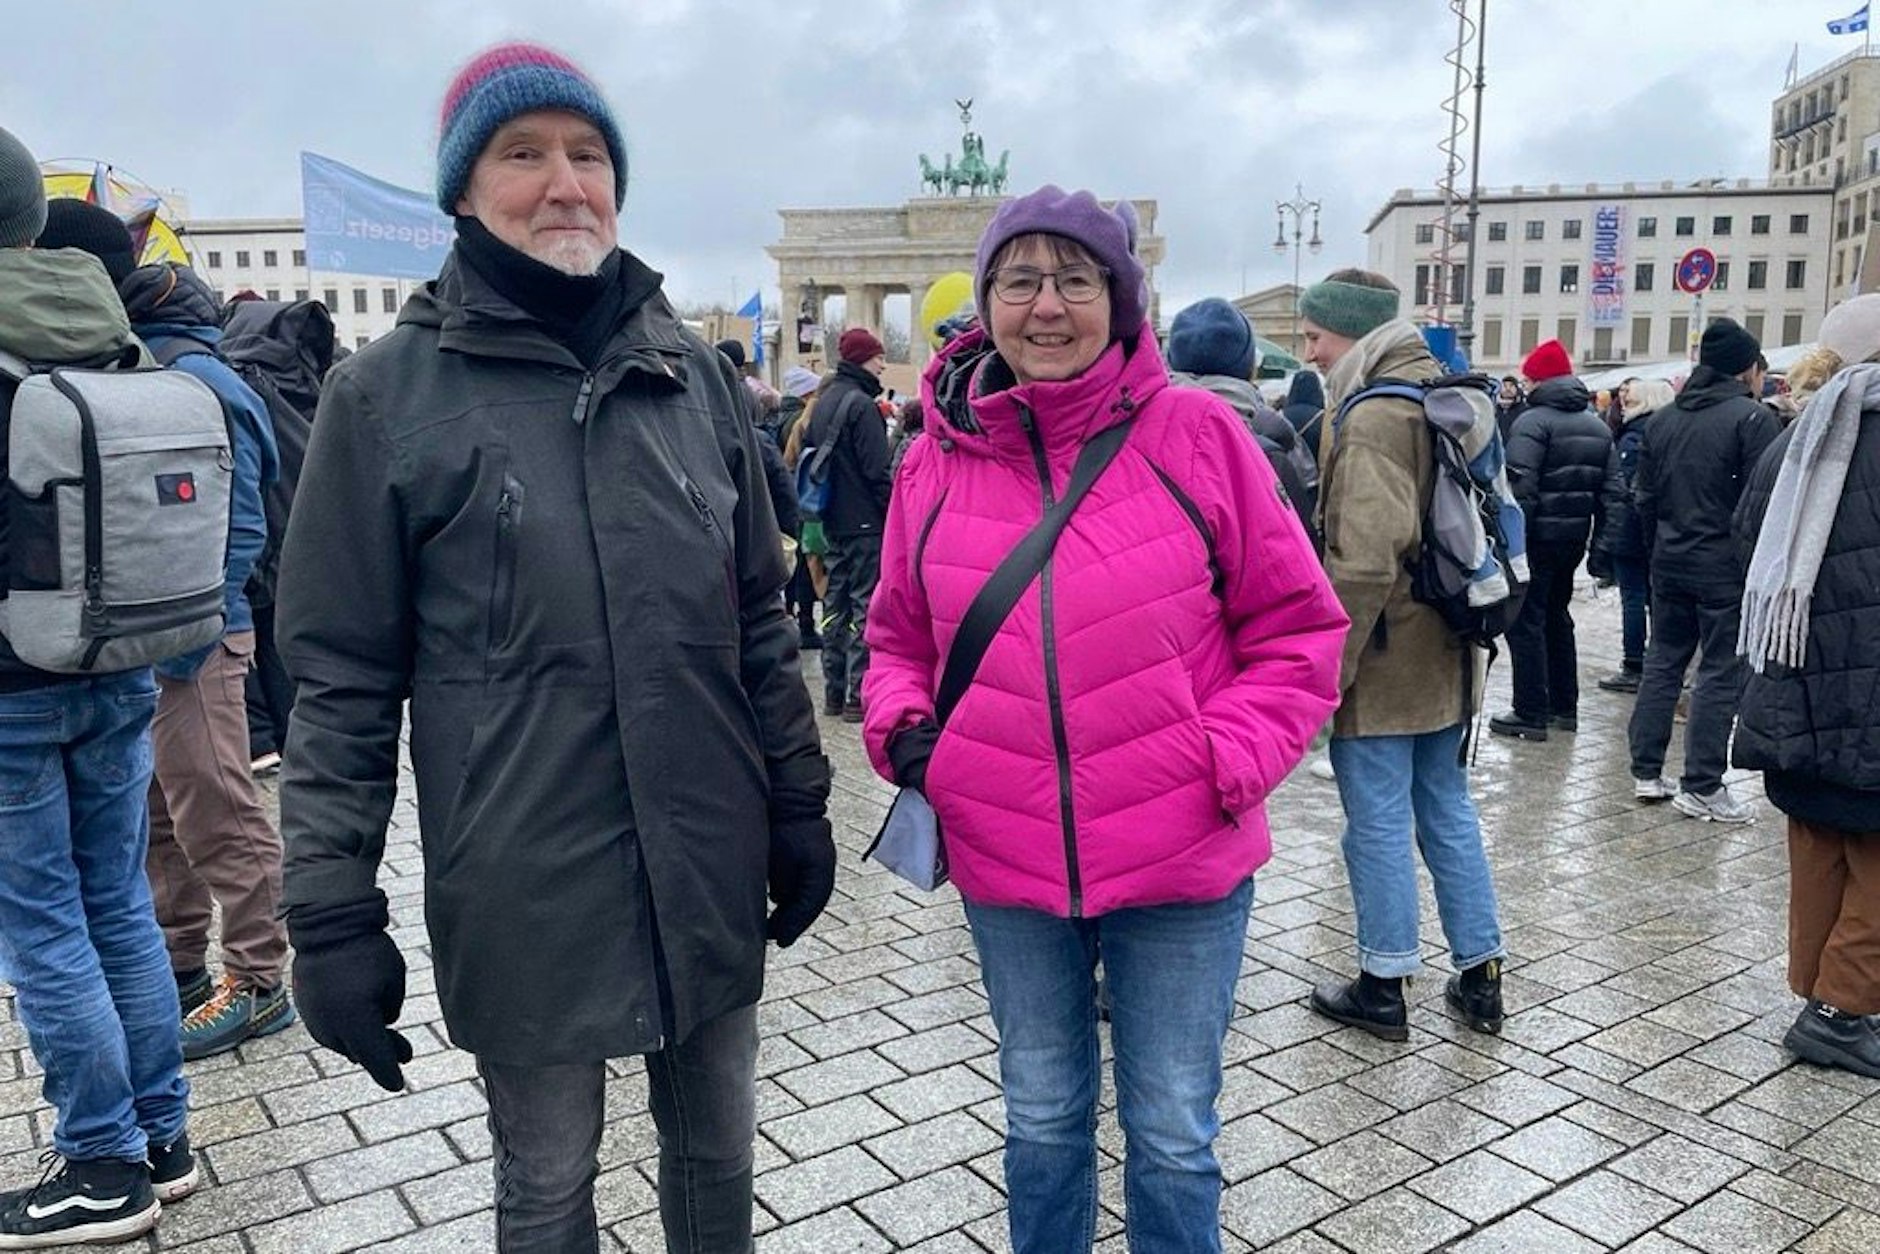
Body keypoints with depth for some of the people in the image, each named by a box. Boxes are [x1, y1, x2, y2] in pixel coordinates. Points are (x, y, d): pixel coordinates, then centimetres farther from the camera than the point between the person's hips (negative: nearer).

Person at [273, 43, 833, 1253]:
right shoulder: (388, 393, -5)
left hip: (713, 878, 3)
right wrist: (332, 915, -5)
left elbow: (761, 620, 9)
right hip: (524, 904, -2)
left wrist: (799, 803, 8)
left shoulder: (698, 374, 4)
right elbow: (343, 682, -4)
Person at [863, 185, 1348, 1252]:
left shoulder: (1195, 434, -8)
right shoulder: (940, 458, 0)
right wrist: (903, 728, -6)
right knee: (1042, 1117, 22)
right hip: (1007, 866, 3)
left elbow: (1298, 628, -2)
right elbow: (900, 638, 12)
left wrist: (1229, 759, -14)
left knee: (1172, 1133, 16)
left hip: (1181, 863, -2)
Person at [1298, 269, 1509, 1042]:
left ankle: (1384, 985, 15)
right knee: (1446, 807, 16)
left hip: (1386, 657, -9)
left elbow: (1363, 561, -25)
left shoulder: (1372, 417, -18)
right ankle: (1479, 975, 26)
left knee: (1379, 818, 2)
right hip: (1445, 653, 9)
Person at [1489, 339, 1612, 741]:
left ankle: (1531, 713, -2)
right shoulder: (1598, 425, 13)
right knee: (1557, 616, 19)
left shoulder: (1533, 421, -13)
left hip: (1538, 537, -8)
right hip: (1574, 537, 8)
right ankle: (1565, 707, 25)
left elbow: (1520, 486, -21)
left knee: (1526, 621, -2)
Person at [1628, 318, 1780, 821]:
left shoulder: (1664, 419, 9)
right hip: (1727, 568, -6)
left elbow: (1644, 496, 13)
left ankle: (1646, 772, 16)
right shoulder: (1754, 419, -11)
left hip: (1669, 565, 6)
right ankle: (1701, 787, 4)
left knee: (1662, 662, 13)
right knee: (1721, 672, 1)